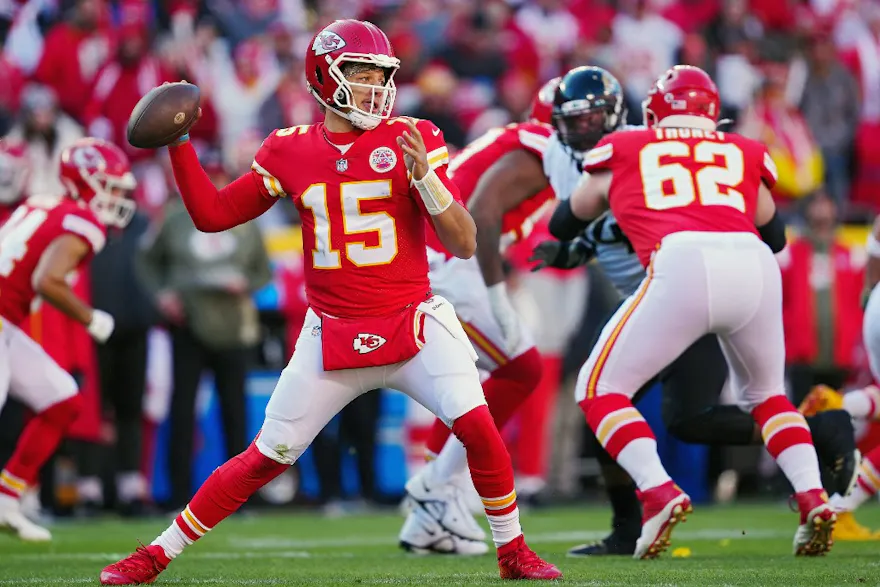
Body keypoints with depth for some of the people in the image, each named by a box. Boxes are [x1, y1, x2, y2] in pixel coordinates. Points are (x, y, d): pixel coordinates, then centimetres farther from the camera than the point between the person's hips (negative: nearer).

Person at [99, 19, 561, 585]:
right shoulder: (291, 151, 2)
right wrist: (179, 144, 0)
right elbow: (212, 214, 10)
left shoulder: (413, 140, -4)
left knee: (477, 425, -21)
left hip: (413, 327, -1)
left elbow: (465, 244, -8)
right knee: (265, 458, 1)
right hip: (333, 339, 1)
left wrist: (424, 178, -23)